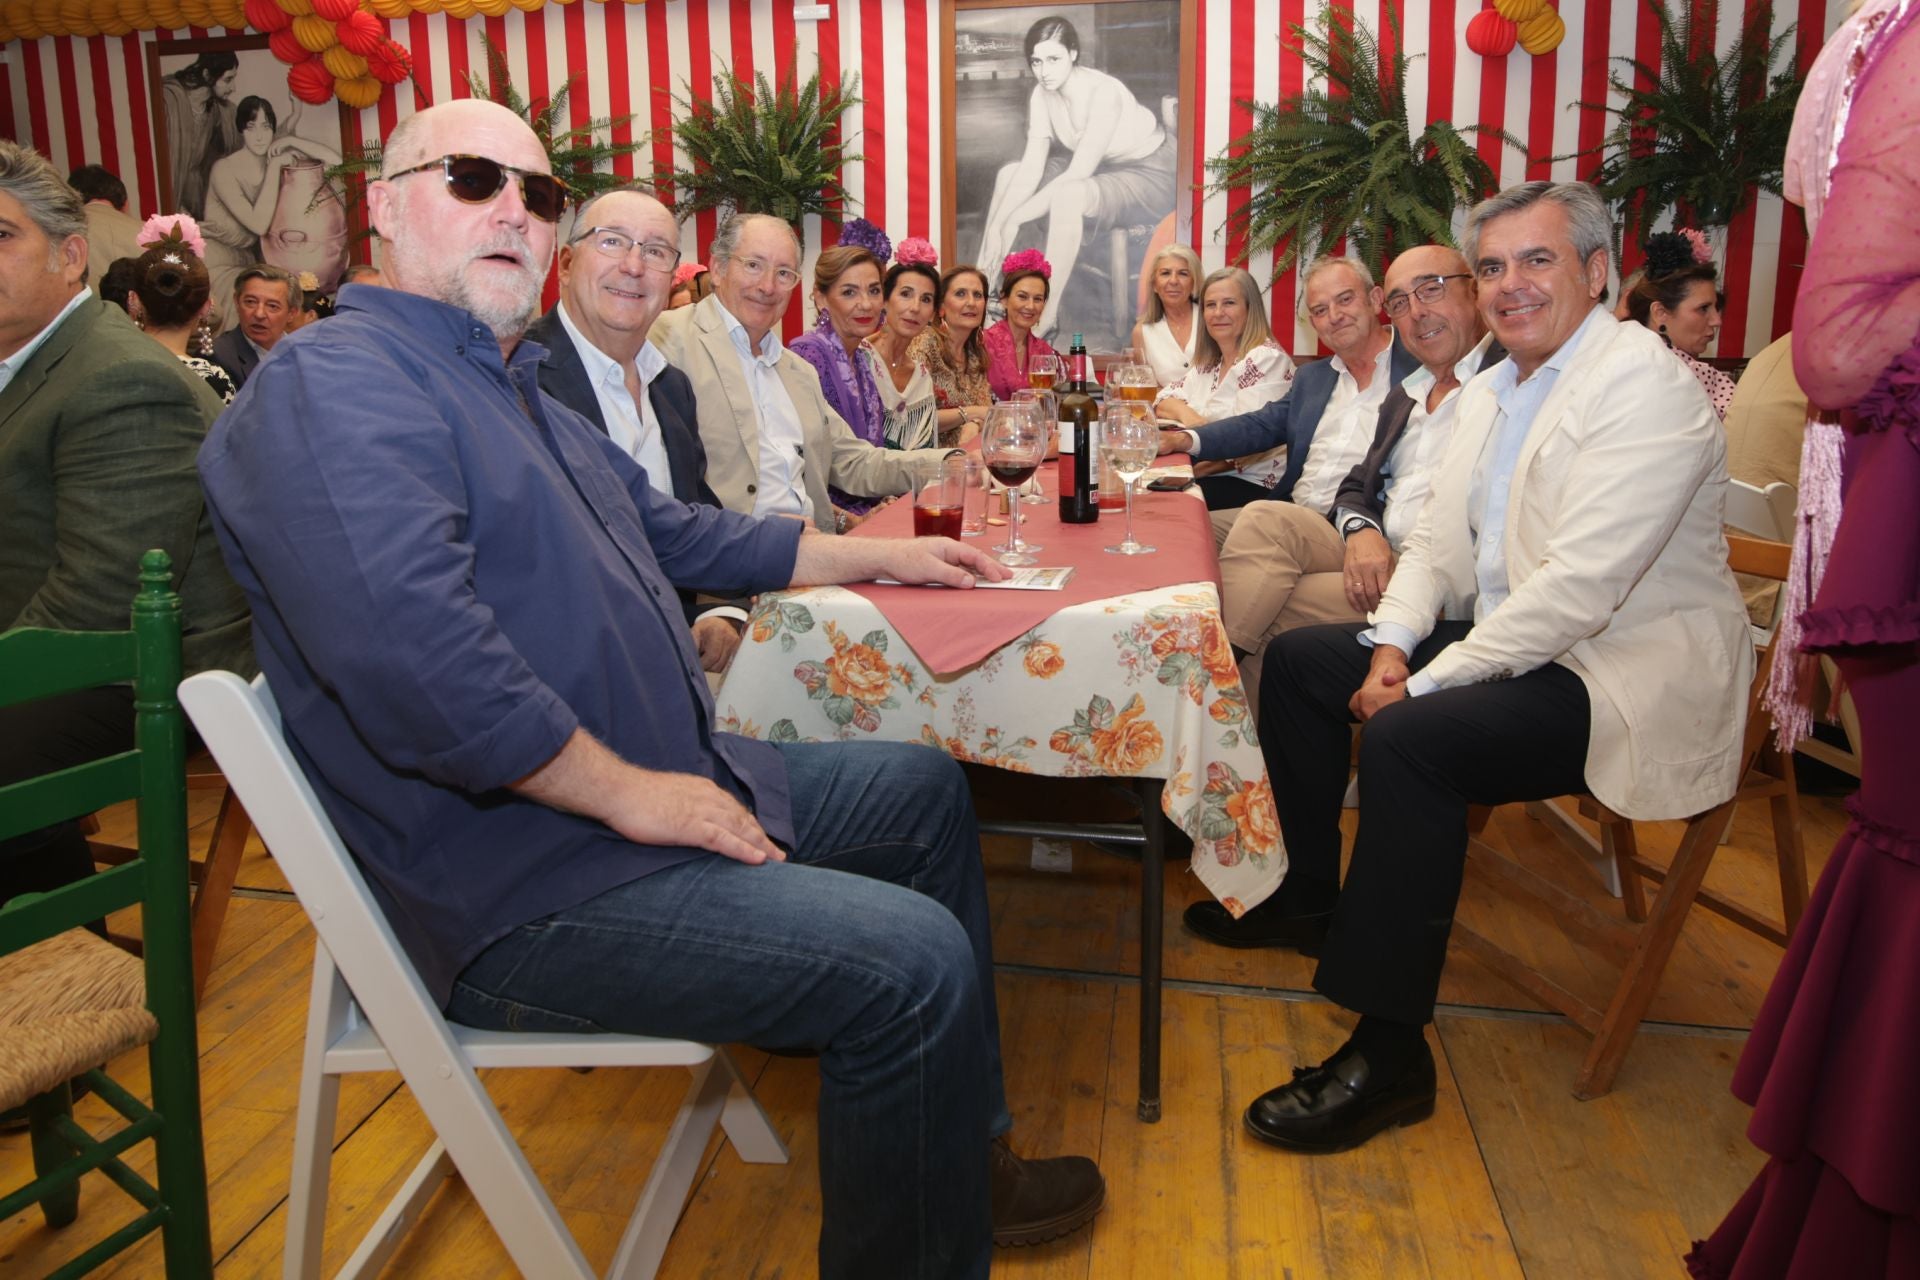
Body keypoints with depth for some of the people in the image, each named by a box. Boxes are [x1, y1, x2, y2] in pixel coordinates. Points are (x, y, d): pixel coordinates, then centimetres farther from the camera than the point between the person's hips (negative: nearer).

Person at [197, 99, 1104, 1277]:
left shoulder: (520, 391, 17)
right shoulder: (336, 386, -16)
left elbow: (677, 531, 26)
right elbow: (413, 651, -31)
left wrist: (880, 554, 27)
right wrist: (632, 791, -22)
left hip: (658, 785, 11)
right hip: (527, 886, -11)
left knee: (927, 790, 18)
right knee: (917, 965, -22)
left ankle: (964, 1155, 28)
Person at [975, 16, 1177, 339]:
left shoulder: (1104, 93, -30)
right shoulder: (1042, 94, -9)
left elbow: (1077, 174, -33)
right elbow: (1032, 167, -11)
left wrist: (1015, 219, -30)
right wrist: (996, 224, -22)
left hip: (1153, 175, -8)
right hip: (1101, 167, 8)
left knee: (1067, 195, -36)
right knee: (1008, 175, 0)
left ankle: (1047, 316, -26)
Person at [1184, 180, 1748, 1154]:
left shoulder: (1644, 386, -18)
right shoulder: (1490, 390, 11)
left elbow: (1580, 586, -27)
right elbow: (1435, 539, 12)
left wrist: (1426, 680, -22)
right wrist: (1393, 645, -7)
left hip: (1625, 673, -10)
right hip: (1506, 637, 10)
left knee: (1408, 739, -32)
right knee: (1298, 658, 9)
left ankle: (1389, 1053, -20)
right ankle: (1307, 896, 22)